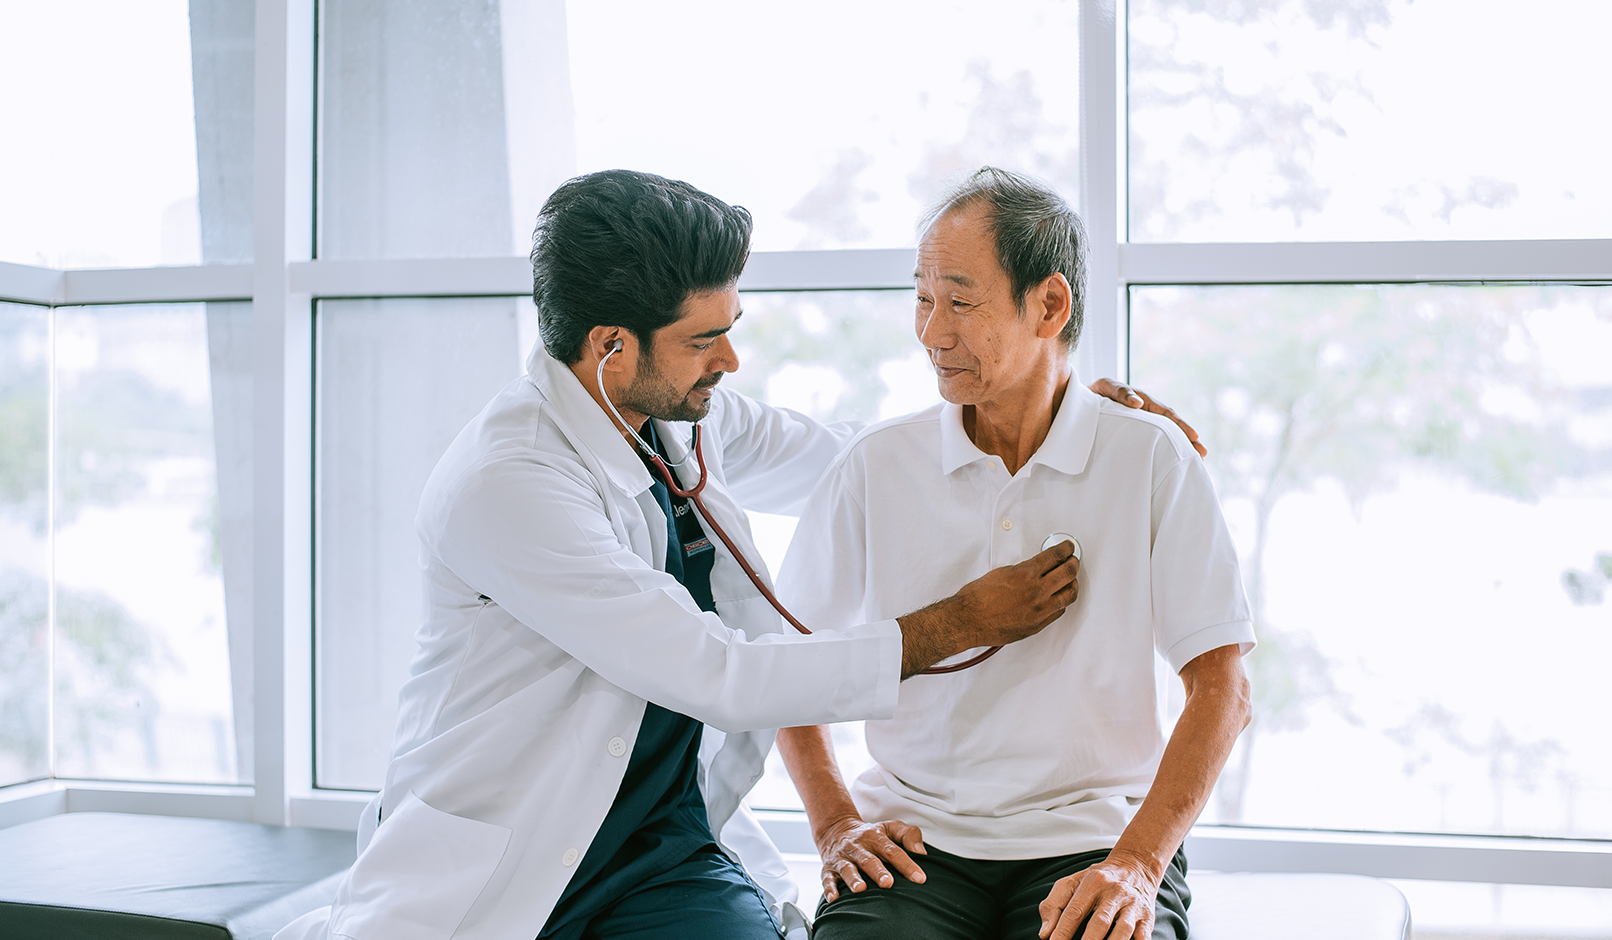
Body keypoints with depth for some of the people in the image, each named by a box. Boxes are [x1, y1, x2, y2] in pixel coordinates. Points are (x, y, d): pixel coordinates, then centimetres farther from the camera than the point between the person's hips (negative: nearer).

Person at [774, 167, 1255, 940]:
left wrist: (1137, 864, -14)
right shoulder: (875, 465, 4)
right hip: (916, 837, 1)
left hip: (1091, 839, -1)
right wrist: (836, 826, -1)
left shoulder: (1151, 459, 0)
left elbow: (1221, 689, -2)